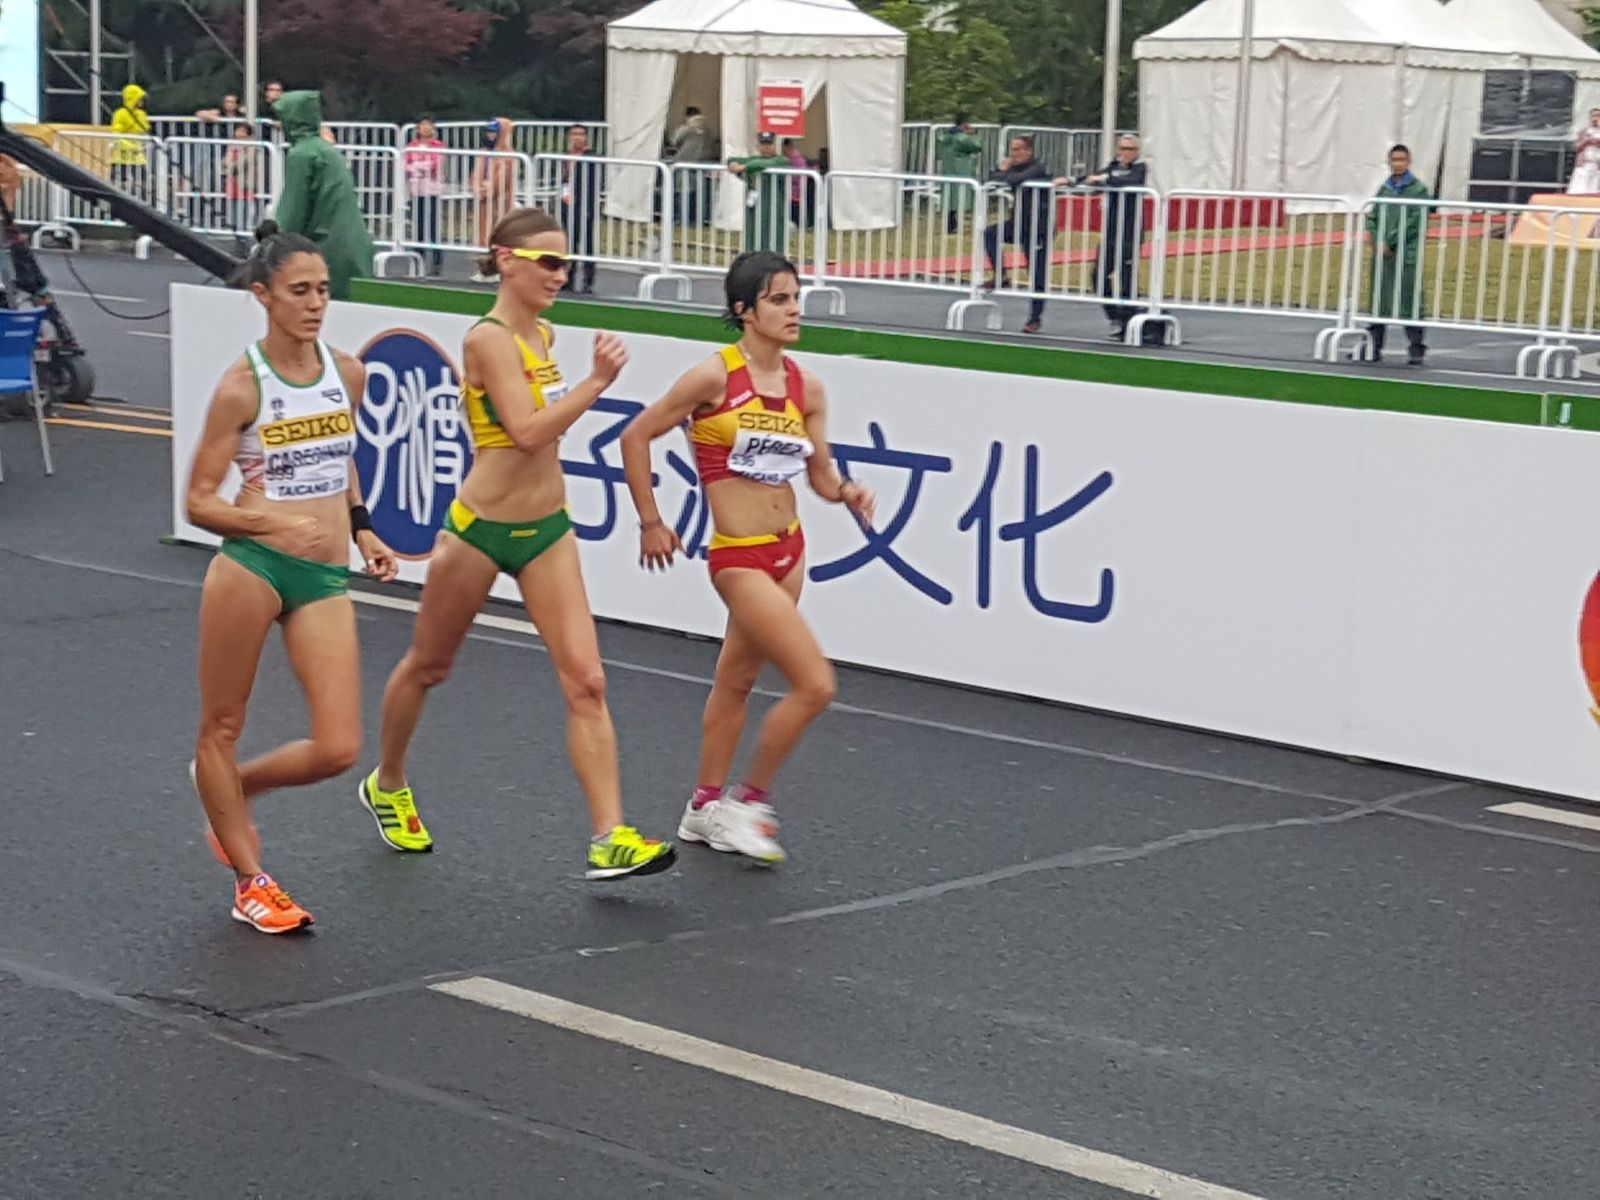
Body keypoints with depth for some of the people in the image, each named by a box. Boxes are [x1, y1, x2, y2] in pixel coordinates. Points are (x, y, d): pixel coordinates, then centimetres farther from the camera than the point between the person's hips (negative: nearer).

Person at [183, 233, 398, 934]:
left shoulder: (348, 374, 5)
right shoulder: (242, 387, -9)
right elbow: (199, 503, -8)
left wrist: (361, 530, 15)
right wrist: (278, 523, -22)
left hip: (326, 576, 4)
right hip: (251, 565, -4)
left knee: (338, 750, -3)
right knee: (222, 726, 8)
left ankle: (232, 785, 27)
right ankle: (250, 882, 24)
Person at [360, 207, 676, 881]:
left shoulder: (543, 336, 6)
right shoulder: (489, 338, -17)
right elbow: (527, 431, -28)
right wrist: (598, 382, -30)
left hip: (546, 529, 6)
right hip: (482, 530, -6)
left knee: (586, 681, -7)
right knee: (428, 667, 15)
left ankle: (610, 840, -10)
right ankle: (387, 786, 40)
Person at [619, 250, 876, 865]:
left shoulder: (807, 387, 2)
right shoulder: (715, 376, -15)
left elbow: (821, 475, 9)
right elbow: (636, 436, -7)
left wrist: (847, 491, -14)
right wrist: (651, 523, -4)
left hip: (788, 550, 7)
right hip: (740, 558, -7)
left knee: (737, 679, 20)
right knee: (815, 683, -12)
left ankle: (706, 807, 37)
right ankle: (751, 799, 7)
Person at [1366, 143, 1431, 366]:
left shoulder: (1419, 189, -3)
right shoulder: (1385, 189, 13)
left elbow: (1416, 222, -10)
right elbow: (1373, 218, 12)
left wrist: (1391, 242, -12)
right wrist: (1378, 241, -5)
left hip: (1407, 254, -5)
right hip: (1382, 254, 5)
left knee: (1410, 303, -5)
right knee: (1379, 302, 9)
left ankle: (1416, 350, 1)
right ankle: (1374, 347, 16)